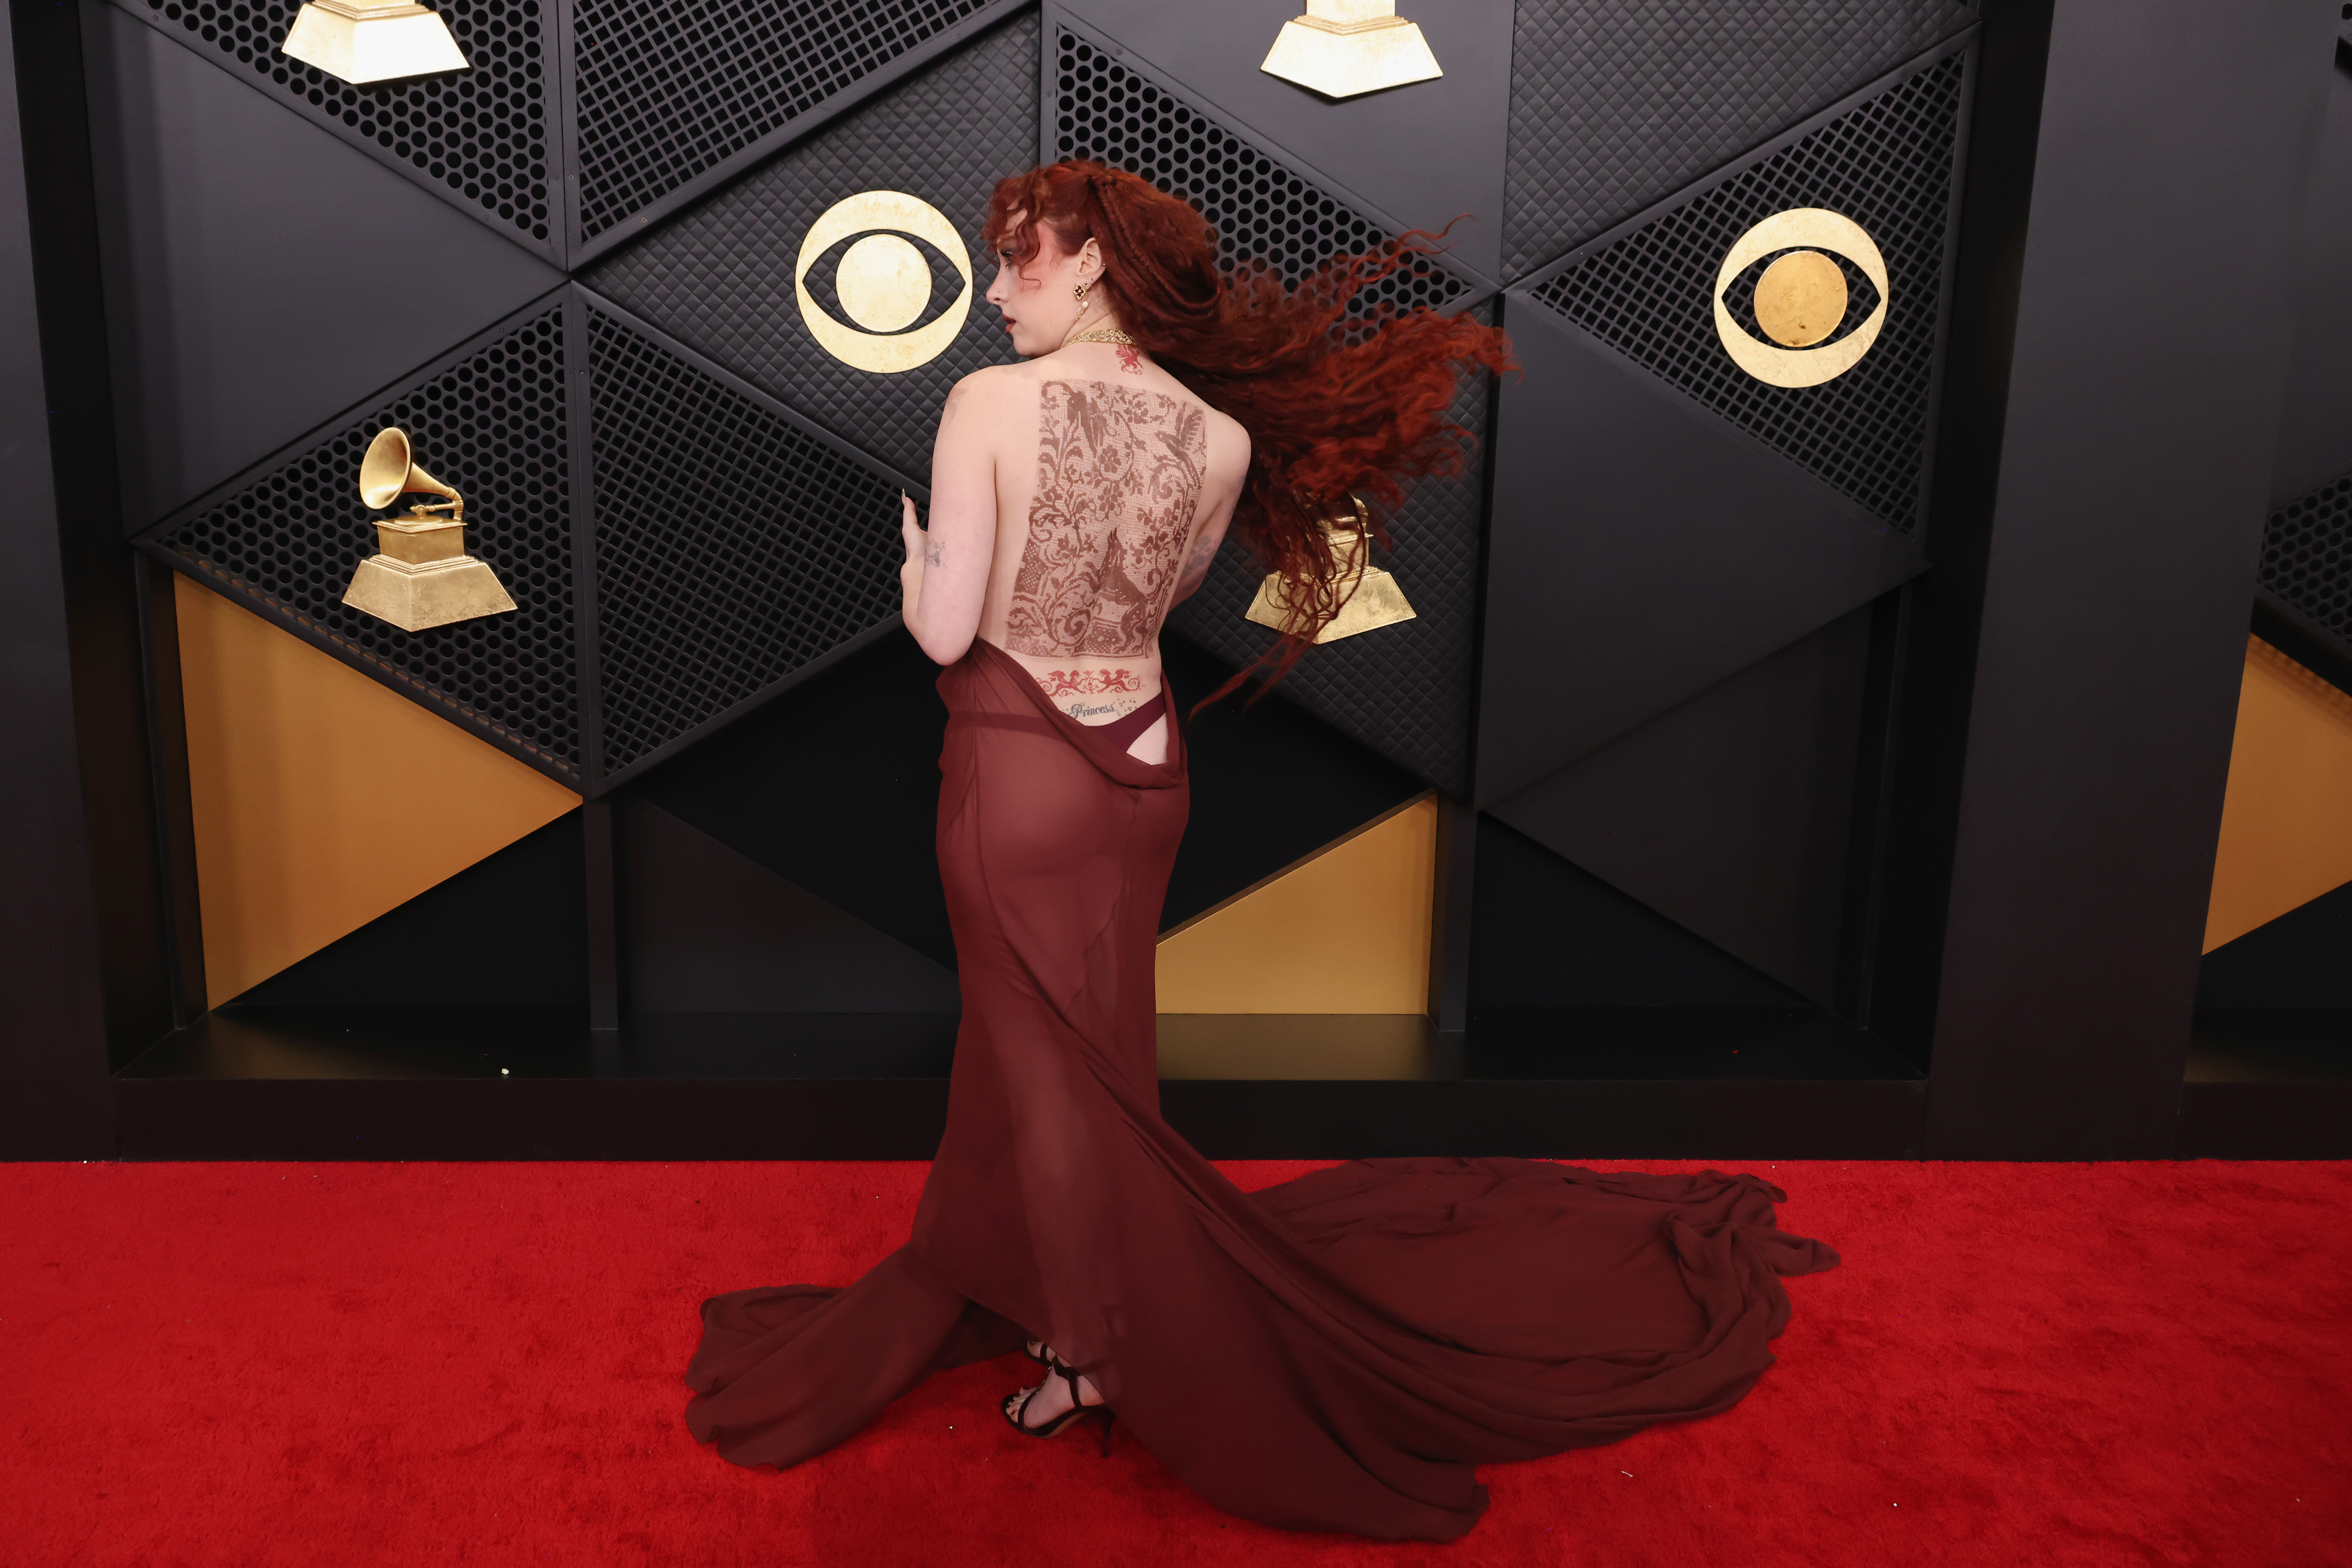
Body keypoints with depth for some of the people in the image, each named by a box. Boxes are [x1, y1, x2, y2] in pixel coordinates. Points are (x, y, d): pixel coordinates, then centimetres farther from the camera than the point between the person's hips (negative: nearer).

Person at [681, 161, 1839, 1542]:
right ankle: (1027, 1286, 41)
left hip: (1013, 767, -5)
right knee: (1081, 1042, 21)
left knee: (1048, 1061, 10)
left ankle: (1101, 1353, 26)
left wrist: (918, 569, 6)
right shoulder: (1221, 436, -3)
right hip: (1142, 760, 5)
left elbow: (946, 630, -15)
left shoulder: (990, 403, -16)